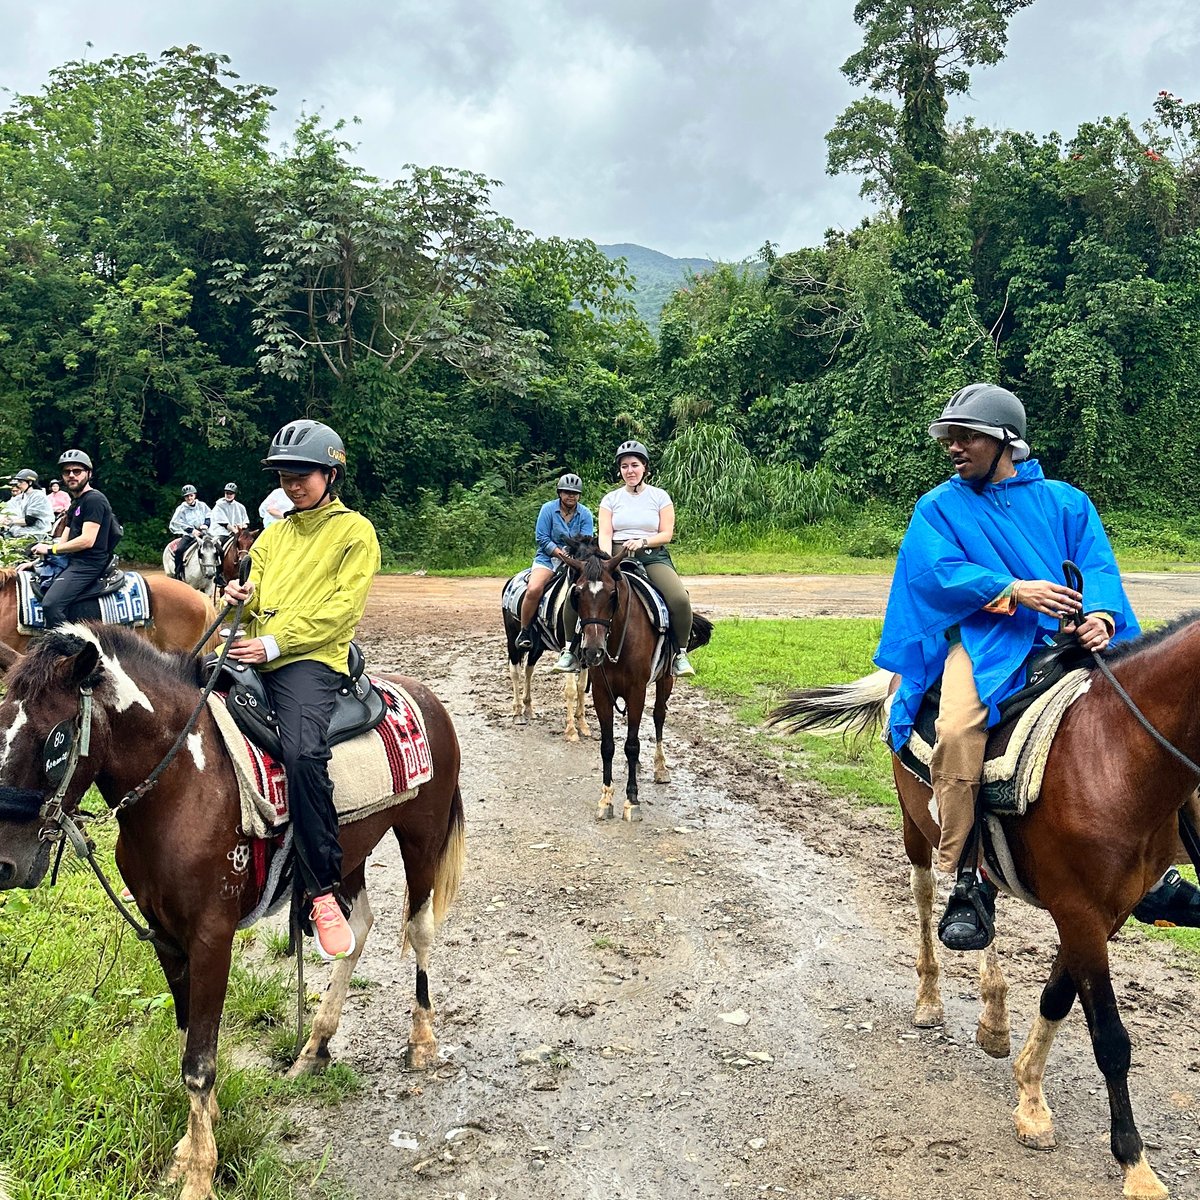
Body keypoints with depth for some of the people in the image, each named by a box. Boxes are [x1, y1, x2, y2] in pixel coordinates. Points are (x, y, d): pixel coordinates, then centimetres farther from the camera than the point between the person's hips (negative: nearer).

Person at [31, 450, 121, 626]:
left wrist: (50, 549, -11)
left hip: (88, 564, -11)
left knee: (50, 604, -28)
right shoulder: (76, 503, 21)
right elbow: (65, 541, 20)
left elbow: (87, 540, -19)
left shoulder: (94, 499, -11)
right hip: (74, 562, 11)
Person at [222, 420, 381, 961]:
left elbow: (341, 609, -7)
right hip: (256, 655, 7)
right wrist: (240, 596, -1)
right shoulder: (274, 534, 25)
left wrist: (275, 643, -15)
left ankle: (324, 891, -25)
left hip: (311, 659, -7)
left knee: (302, 752, -33)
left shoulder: (355, 530, 4)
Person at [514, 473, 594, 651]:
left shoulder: (585, 514, 4)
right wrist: (560, 553, -17)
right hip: (548, 557, -2)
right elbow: (542, 538, -5)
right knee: (534, 589, -28)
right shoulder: (548, 509, -1)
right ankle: (524, 631, -9)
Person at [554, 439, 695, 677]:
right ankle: (572, 650, -9)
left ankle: (680, 653, -8)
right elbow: (605, 534, 0)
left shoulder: (660, 496, 8)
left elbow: (666, 534, 3)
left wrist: (642, 541, -15)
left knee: (680, 599, -29)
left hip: (653, 557, -1)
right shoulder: (611, 499, 10)